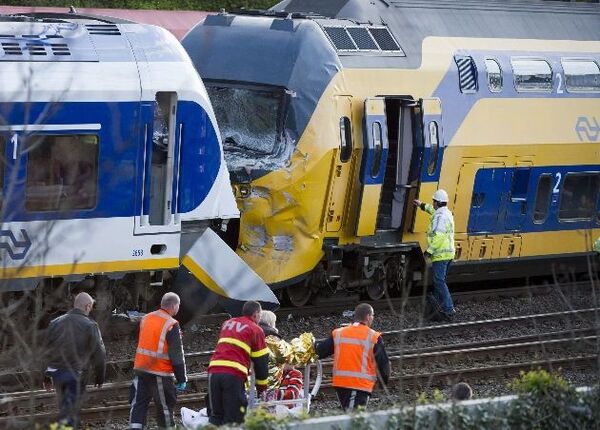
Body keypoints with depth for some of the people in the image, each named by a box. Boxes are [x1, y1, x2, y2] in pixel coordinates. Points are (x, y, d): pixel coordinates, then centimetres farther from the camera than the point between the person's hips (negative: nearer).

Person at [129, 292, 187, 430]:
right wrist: (182, 379, -6)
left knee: (138, 404, 4)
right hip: (160, 373, -5)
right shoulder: (171, 325, -12)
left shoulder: (145, 319, 9)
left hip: (140, 368, 5)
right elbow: (177, 355, -11)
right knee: (165, 408, 6)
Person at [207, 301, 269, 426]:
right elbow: (261, 360, 12)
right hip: (234, 375, -5)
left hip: (214, 370, 5)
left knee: (215, 415, 11)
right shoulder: (255, 330, 9)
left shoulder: (227, 323, 25)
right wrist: (261, 385, 23)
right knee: (233, 418, -5)